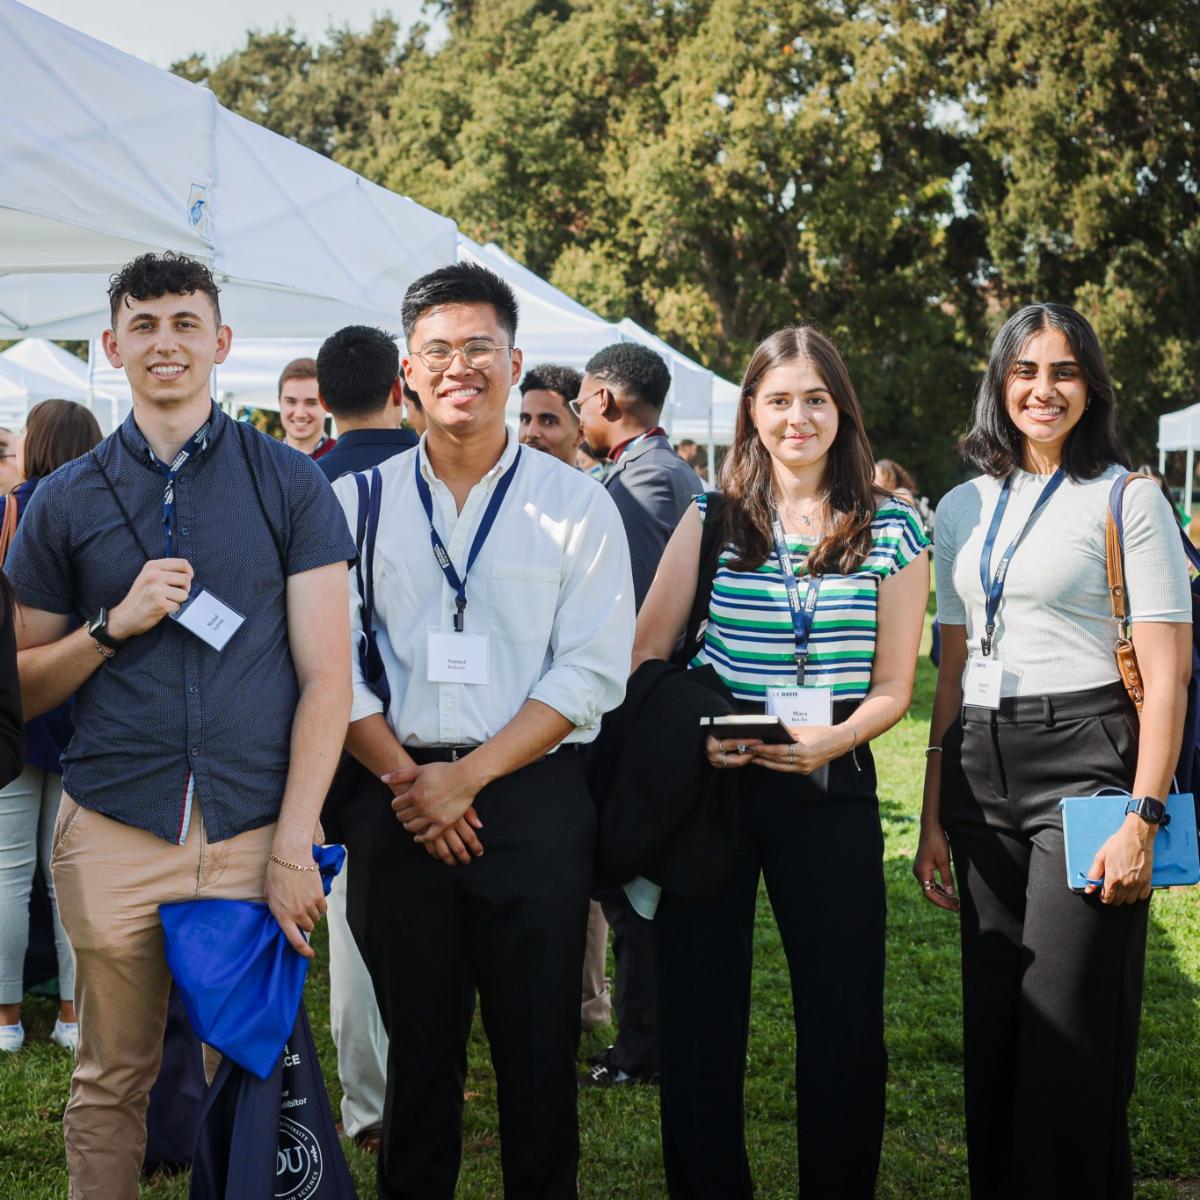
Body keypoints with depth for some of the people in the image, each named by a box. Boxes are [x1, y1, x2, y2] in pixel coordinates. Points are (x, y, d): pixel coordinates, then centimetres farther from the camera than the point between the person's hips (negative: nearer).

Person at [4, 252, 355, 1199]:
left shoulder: (290, 486, 3)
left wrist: (292, 846, -8)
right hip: (113, 837, 1)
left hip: (255, 834, -1)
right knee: (112, 1083, 9)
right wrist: (114, 625, -9)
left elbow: (327, 675, -1)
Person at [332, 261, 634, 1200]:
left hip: (533, 797, -1)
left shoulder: (576, 505, 2)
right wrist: (406, 778, -10)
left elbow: (592, 671, -5)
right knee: (417, 1041, 10)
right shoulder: (357, 502, 7)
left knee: (538, 1045, 4)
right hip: (398, 799, 2)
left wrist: (467, 777, -12)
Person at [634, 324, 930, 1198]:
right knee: (698, 1011, 7)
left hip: (831, 788, 0)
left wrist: (831, 739, -16)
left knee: (845, 1019, 3)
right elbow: (646, 655, 4)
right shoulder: (712, 519, 4)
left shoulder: (892, 531, 3)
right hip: (712, 777, 1)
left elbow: (893, 686, 3)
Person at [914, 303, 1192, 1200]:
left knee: (1070, 1031, -3)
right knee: (991, 1017, 11)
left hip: (1084, 760, -5)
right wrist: (934, 817, 11)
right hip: (983, 771, 5)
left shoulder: (1126, 499, -2)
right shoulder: (963, 509, 13)